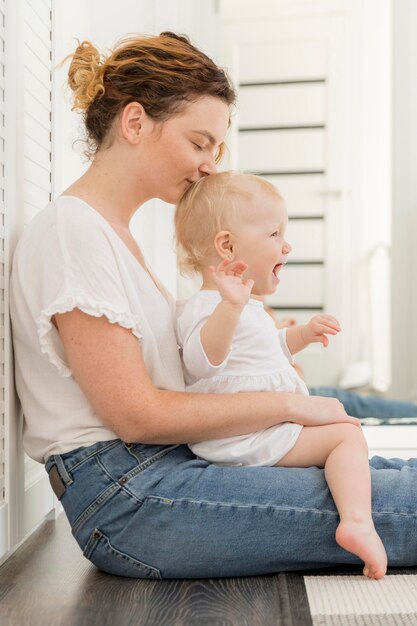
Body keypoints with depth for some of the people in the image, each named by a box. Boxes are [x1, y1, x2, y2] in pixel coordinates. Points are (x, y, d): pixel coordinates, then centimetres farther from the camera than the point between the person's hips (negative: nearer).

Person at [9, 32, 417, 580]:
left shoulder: (115, 231, 16)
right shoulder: (68, 231, -13)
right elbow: (135, 414, -18)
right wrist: (290, 405, -12)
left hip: (168, 465, 9)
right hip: (126, 498, -9)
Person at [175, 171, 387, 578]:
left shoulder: (247, 307, 19)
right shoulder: (208, 306, -17)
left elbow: (269, 348, 35)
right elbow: (202, 359, -37)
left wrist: (304, 333, 21)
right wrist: (230, 305, -51)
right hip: (247, 441, -11)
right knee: (347, 435, -15)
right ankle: (357, 522, -29)